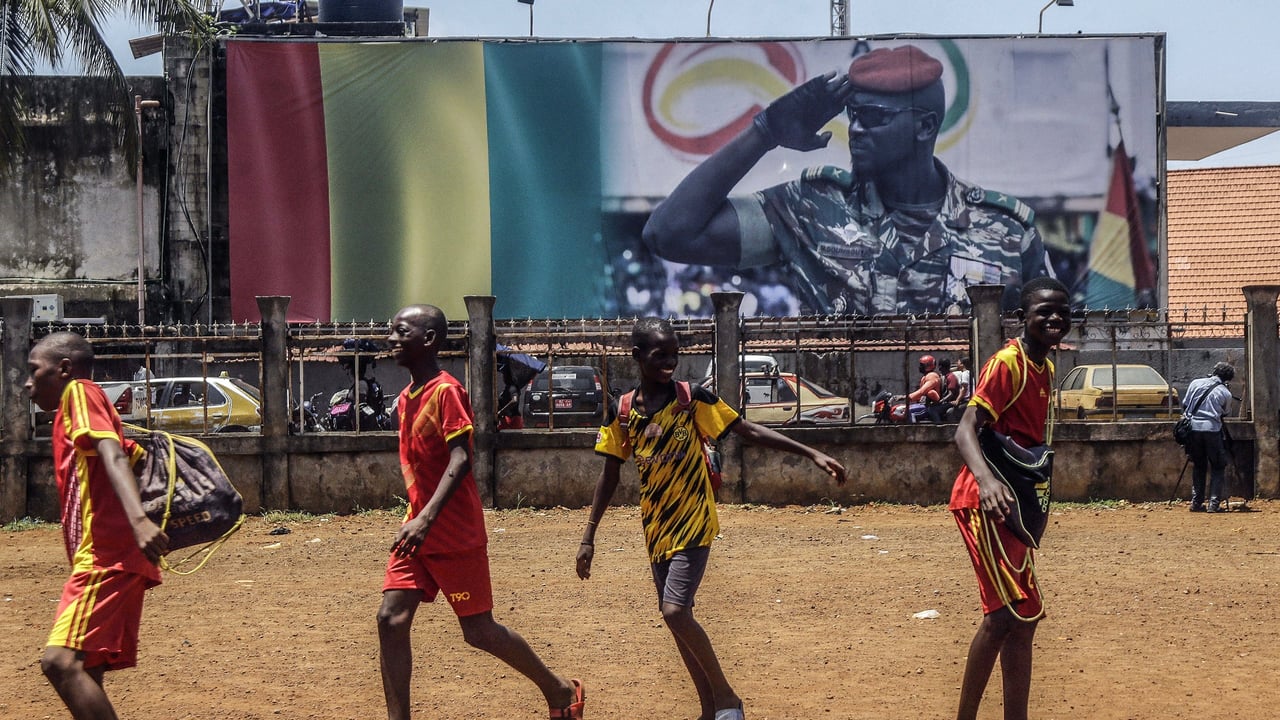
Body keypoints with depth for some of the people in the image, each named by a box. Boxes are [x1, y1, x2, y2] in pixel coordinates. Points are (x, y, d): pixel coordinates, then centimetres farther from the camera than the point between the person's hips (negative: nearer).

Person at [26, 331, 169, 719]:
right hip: (106, 558, 10)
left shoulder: (80, 392, -3)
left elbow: (113, 455, -20)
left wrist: (138, 519, -34)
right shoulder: (71, 415, 24)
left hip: (107, 554, -10)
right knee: (84, 673, 11)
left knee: (60, 660, -23)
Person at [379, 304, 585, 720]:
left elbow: (460, 461, -23)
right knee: (391, 620, -5)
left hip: (456, 536, -8)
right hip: (417, 532, 8)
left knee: (479, 631, 1)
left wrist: (427, 518, -33)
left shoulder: (446, 391, -14)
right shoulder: (406, 398, 11)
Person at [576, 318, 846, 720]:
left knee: (675, 611, -18)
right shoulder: (622, 412, 1)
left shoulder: (692, 399, -8)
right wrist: (589, 537, 7)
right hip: (656, 528, 5)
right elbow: (610, 476, 8)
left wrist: (811, 454, -16)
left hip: (694, 524, -5)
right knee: (675, 617, 8)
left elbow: (750, 432, -9)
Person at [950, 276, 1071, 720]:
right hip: (986, 502, -10)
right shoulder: (1007, 363, -15)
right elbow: (966, 430, -26)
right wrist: (986, 480, -44)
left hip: (1013, 505, 10)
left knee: (1022, 618, 12)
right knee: (1009, 613, -15)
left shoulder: (1045, 369, 13)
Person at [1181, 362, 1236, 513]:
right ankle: (1214, 504, -3)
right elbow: (1224, 413, 14)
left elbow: (1184, 404, 15)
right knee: (1218, 468, 6)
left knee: (1198, 466, 16)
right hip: (1211, 429, -4)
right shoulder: (1225, 393, 2)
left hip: (1192, 427, 4)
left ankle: (1196, 503, 13)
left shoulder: (1195, 383, 10)